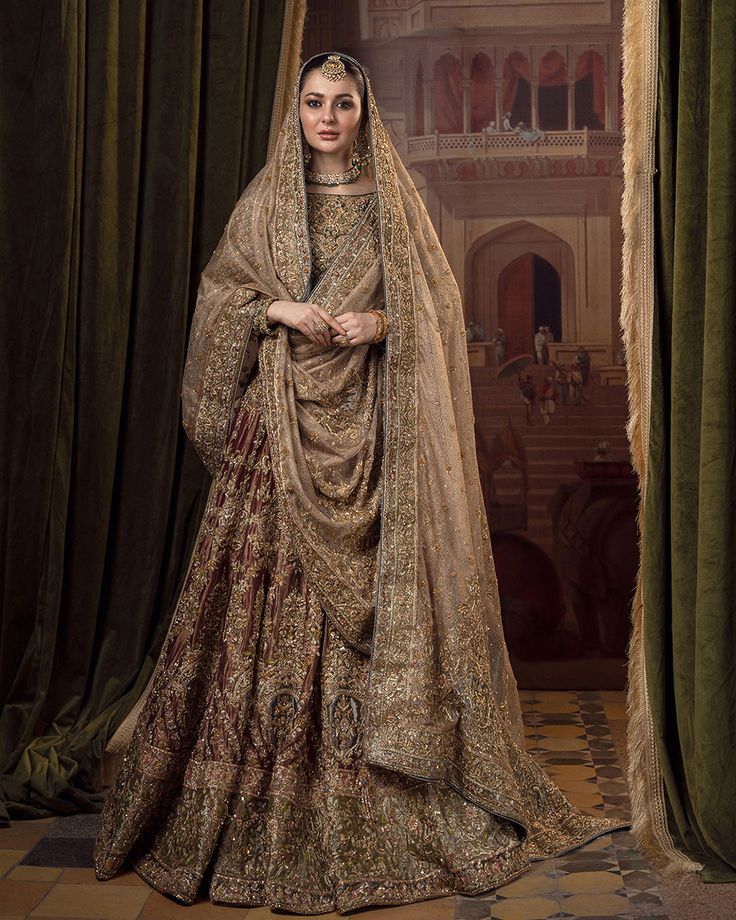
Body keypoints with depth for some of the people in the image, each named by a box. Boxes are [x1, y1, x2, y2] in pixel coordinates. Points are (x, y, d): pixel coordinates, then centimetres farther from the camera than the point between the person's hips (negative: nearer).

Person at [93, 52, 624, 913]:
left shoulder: (393, 201, 9)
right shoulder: (262, 203, 12)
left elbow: (437, 302, 7)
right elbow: (217, 295, 10)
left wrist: (381, 321, -12)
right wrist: (274, 308, -9)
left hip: (369, 422, -1)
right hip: (280, 422, 1)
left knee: (372, 592, -3)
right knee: (272, 591, -2)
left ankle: (381, 805, 10)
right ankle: (264, 809, 11)